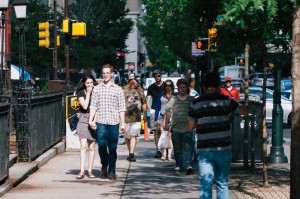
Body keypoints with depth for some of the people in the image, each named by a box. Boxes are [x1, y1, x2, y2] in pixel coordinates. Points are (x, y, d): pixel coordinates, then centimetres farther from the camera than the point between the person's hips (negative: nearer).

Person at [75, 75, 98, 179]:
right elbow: (84, 106, -11)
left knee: (91, 147, 4)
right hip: (83, 121, -2)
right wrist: (88, 93, -7)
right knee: (83, 146, -10)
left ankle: (90, 171, 9)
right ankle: (82, 171, -12)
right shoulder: (81, 93, 2)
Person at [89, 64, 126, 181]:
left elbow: (122, 108, 9)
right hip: (100, 121, 0)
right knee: (101, 144, -12)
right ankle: (104, 165, 13)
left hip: (114, 122, 0)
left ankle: (111, 171, 8)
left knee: (112, 148, 0)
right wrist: (91, 120, -4)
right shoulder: (97, 89, 11)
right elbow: (93, 106, 8)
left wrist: (123, 123, 3)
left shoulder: (118, 89, 10)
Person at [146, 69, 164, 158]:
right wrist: (150, 110, -3)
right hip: (154, 111, 2)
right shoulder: (151, 87, 13)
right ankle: (158, 150, -2)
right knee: (156, 131, -4)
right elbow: (148, 100, 11)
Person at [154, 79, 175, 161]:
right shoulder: (161, 96, 12)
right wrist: (155, 119, 9)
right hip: (162, 117, 2)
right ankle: (164, 153, 3)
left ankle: (169, 154, -9)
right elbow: (157, 108, 13)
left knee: (170, 136, -7)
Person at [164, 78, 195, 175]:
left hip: (187, 128, -2)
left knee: (187, 147, -15)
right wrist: (166, 123, -4)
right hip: (175, 128, 2)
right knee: (177, 149, 8)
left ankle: (187, 165, -24)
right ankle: (179, 165, 19)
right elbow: (168, 111, 6)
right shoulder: (173, 100, 10)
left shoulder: (191, 100, 8)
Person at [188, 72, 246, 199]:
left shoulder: (196, 103, 2)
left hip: (204, 149, 0)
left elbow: (190, 127, 5)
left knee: (205, 185, -2)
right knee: (222, 183, 11)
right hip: (223, 148, 0)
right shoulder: (225, 100, -1)